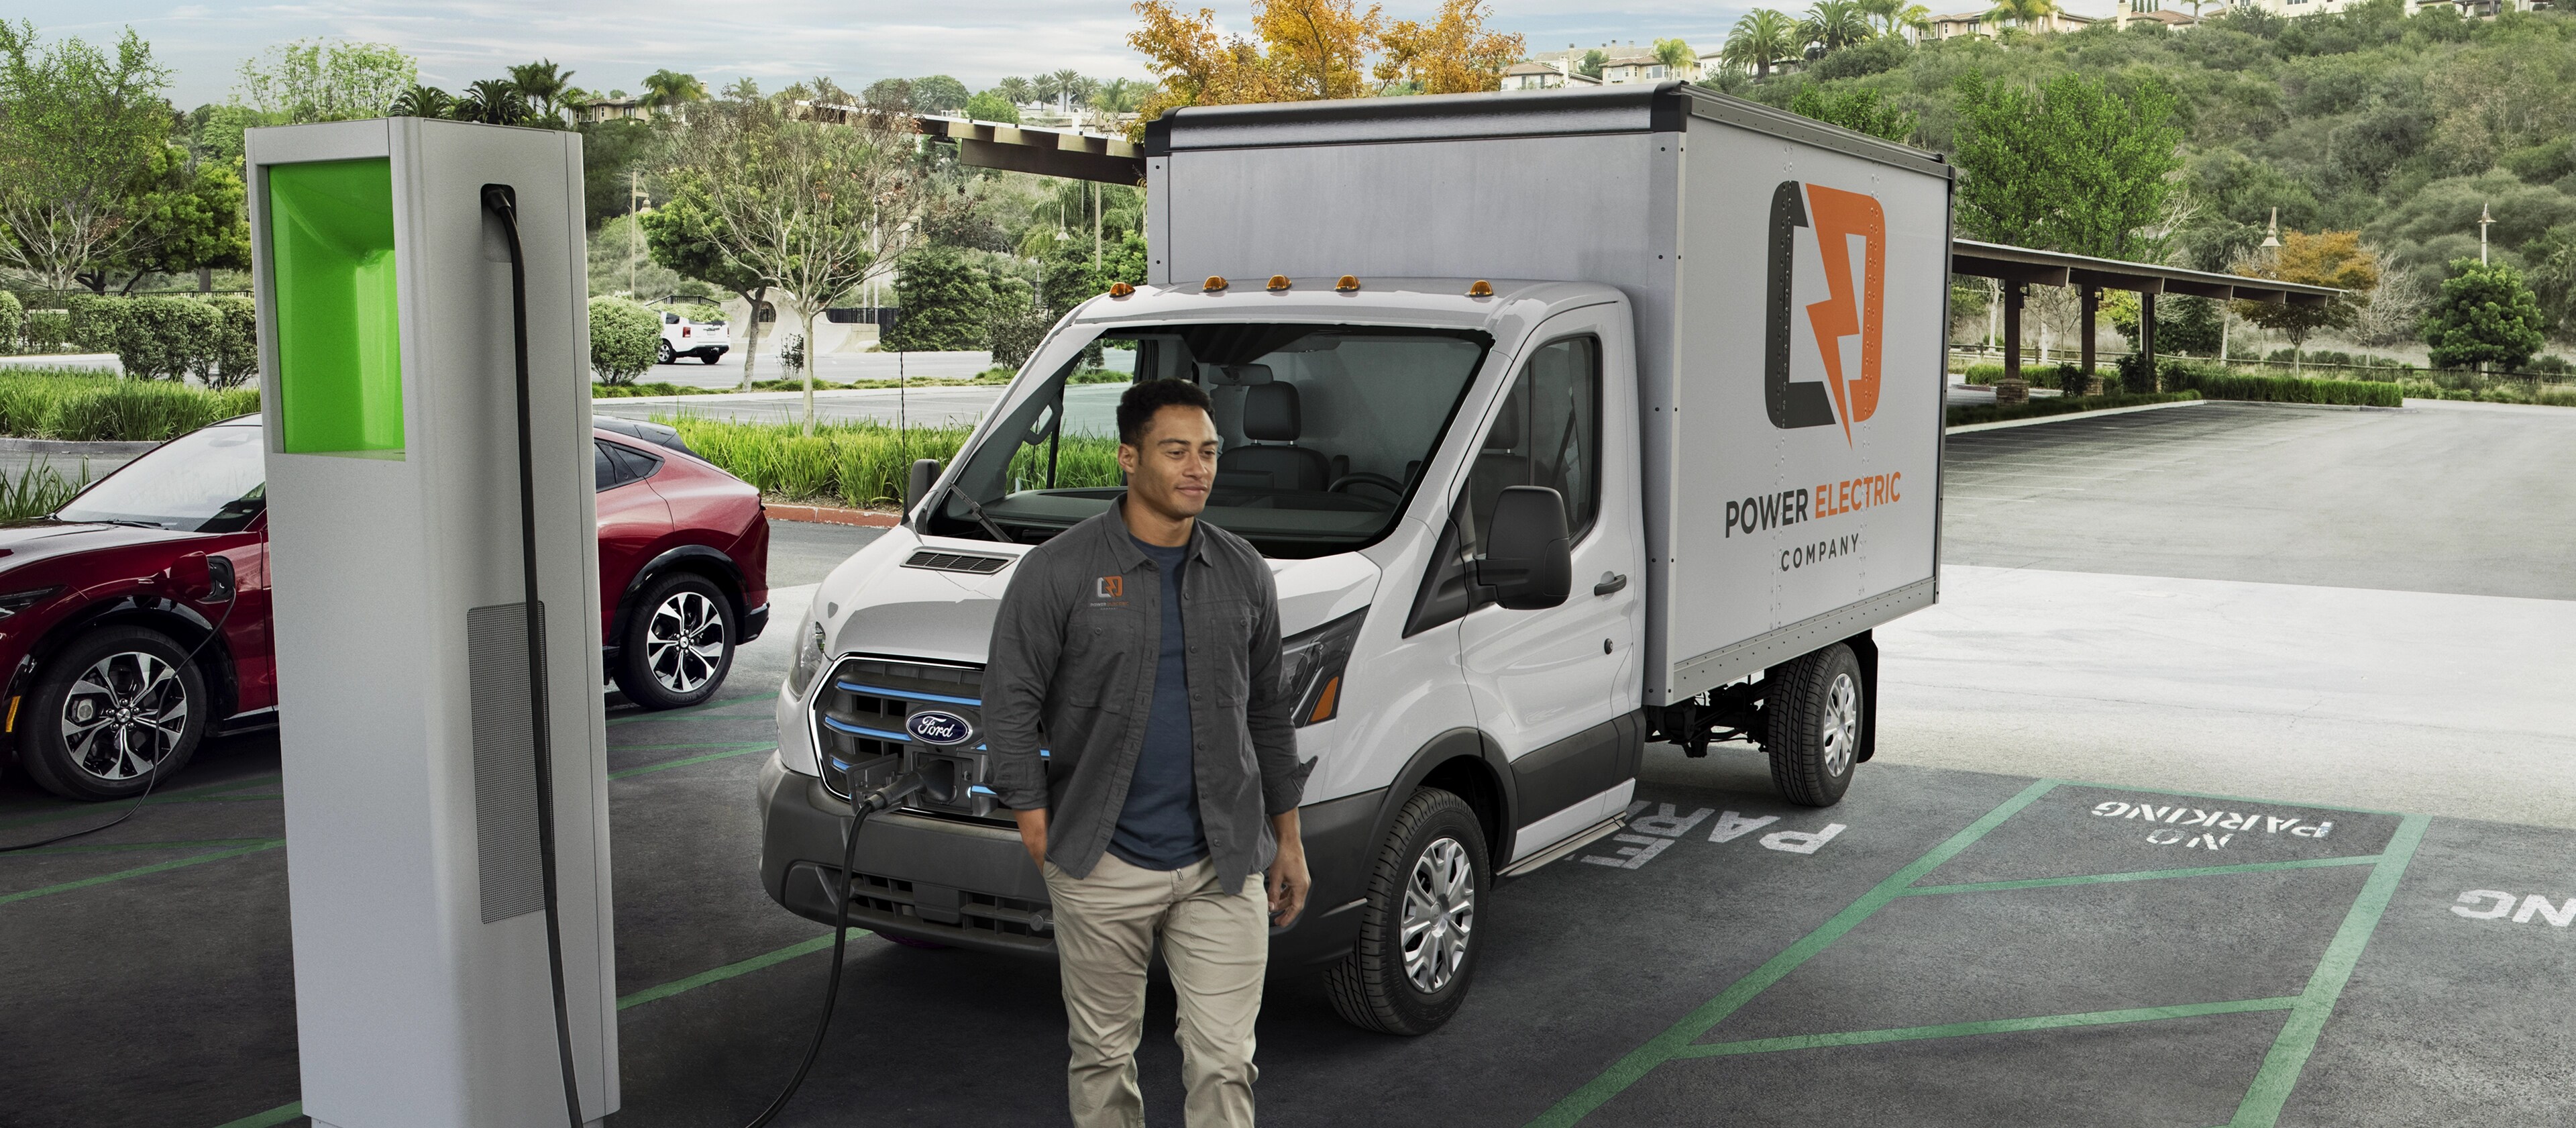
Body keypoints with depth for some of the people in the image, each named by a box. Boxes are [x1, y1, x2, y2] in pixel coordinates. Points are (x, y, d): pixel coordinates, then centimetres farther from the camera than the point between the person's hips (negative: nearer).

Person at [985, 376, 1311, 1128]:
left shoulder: (1243, 573, 8)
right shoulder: (1060, 570, -4)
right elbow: (1011, 701, -3)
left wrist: (1288, 839, 14)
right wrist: (1039, 832, -8)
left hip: (1224, 867, 2)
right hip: (1101, 869, -2)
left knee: (1224, 1063, 0)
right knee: (1104, 1054, 11)